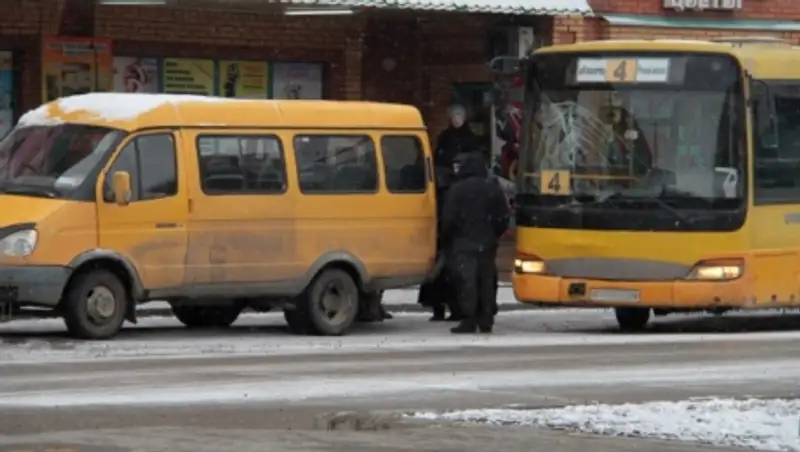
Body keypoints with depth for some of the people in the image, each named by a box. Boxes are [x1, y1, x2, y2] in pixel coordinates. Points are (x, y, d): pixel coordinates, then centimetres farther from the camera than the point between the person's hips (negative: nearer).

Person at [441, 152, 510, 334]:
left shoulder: (457, 190, -9)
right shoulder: (493, 189, 6)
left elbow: (448, 218, -10)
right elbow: (503, 217, 5)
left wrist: (448, 237, 6)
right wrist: (494, 236, 14)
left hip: (464, 243, -5)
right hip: (487, 244, 5)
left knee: (466, 281, -6)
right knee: (486, 281, 10)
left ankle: (469, 320, -11)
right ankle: (486, 320, 11)